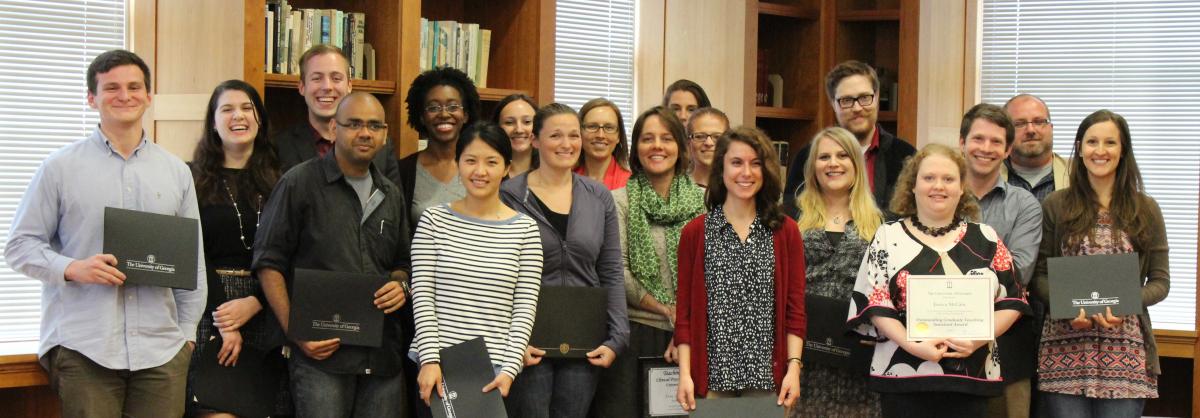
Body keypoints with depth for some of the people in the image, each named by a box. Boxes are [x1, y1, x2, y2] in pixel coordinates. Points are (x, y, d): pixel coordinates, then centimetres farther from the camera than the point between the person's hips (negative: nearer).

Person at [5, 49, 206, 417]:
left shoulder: (176, 172, 14)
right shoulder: (61, 167, 4)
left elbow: (193, 261, 16)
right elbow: (20, 246, 3)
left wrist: (188, 331, 11)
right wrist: (71, 269, -14)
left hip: (161, 348, 3)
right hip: (83, 348, -2)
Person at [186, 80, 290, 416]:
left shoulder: (277, 182, 10)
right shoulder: (194, 178, 3)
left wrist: (254, 303, -10)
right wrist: (222, 320, -10)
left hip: (263, 311, 3)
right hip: (209, 306, -2)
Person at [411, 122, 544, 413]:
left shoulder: (525, 229, 3)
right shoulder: (434, 221, 3)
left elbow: (525, 307, 0)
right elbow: (422, 296, -1)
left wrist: (509, 368, -10)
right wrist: (430, 360, -10)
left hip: (496, 368, 0)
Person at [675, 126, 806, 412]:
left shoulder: (785, 232, 7)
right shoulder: (695, 233, 5)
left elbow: (795, 309, 5)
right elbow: (684, 311, 3)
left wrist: (794, 367, -6)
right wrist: (685, 374, -5)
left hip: (768, 377, 1)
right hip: (712, 374, 0)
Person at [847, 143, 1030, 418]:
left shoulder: (986, 239, 11)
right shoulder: (889, 237, 6)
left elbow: (1012, 300, 9)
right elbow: (874, 303, -1)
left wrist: (980, 338, -8)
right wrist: (910, 344, -15)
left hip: (972, 378, 2)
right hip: (904, 376, -1)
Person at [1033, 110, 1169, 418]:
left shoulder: (1145, 210, 8)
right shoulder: (1055, 205, 6)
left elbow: (1160, 282, 7)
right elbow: (1039, 276, 5)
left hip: (1125, 350, 1)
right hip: (1066, 349, -1)